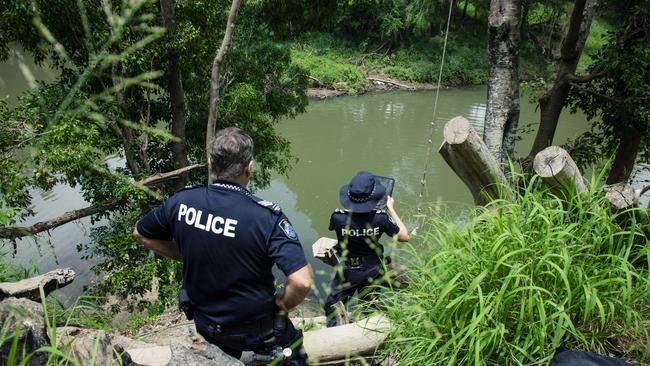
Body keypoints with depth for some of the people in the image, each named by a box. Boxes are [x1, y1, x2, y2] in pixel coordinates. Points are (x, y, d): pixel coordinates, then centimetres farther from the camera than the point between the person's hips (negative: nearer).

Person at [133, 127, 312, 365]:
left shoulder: (181, 202, -16)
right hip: (256, 331, -4)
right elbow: (302, 282, -35)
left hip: (204, 324, 4)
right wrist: (283, 305, -14)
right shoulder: (266, 217, -29)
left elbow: (140, 233, 3)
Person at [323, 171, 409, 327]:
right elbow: (404, 236, -10)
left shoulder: (338, 216, -27)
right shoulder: (380, 218, -27)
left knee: (332, 309, 20)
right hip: (372, 272, 1)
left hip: (346, 272, -1)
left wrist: (352, 206, 6)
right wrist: (391, 209, -3)